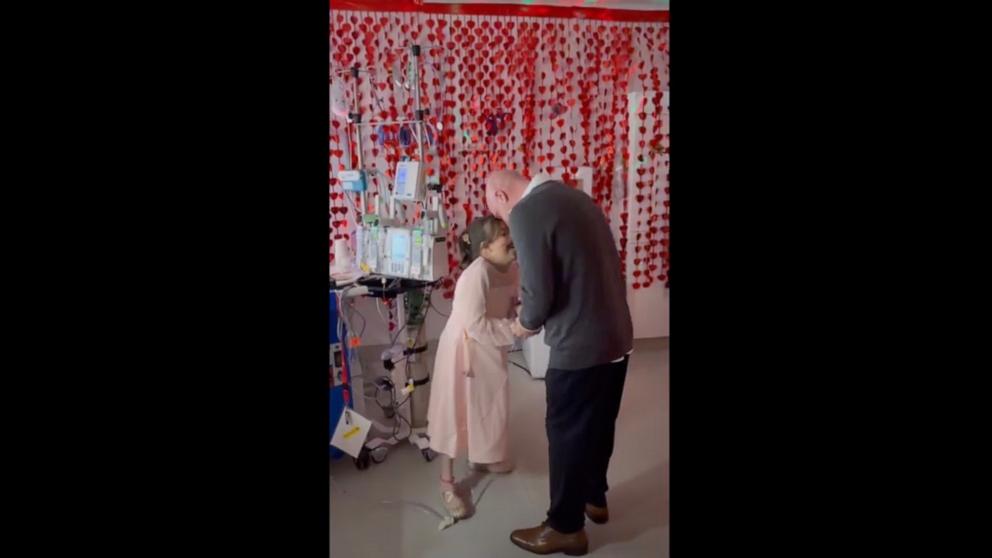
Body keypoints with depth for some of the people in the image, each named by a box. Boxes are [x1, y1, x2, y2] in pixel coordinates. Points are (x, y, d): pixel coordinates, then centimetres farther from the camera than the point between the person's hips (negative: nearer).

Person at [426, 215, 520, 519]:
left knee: (489, 405, 22)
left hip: (490, 349, 9)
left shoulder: (510, 269, -4)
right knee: (455, 412, 3)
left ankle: (480, 457, 45)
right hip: (463, 349, -8)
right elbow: (475, 325, -31)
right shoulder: (476, 274, -29)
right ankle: (447, 482, 16)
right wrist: (515, 329, -28)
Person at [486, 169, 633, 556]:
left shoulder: (526, 212, -16)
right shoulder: (573, 196, 12)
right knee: (599, 424, 23)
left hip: (580, 345, -9)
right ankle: (594, 498, 43)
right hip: (616, 335, 9)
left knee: (566, 433, 8)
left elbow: (539, 293, -20)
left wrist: (526, 324, 1)